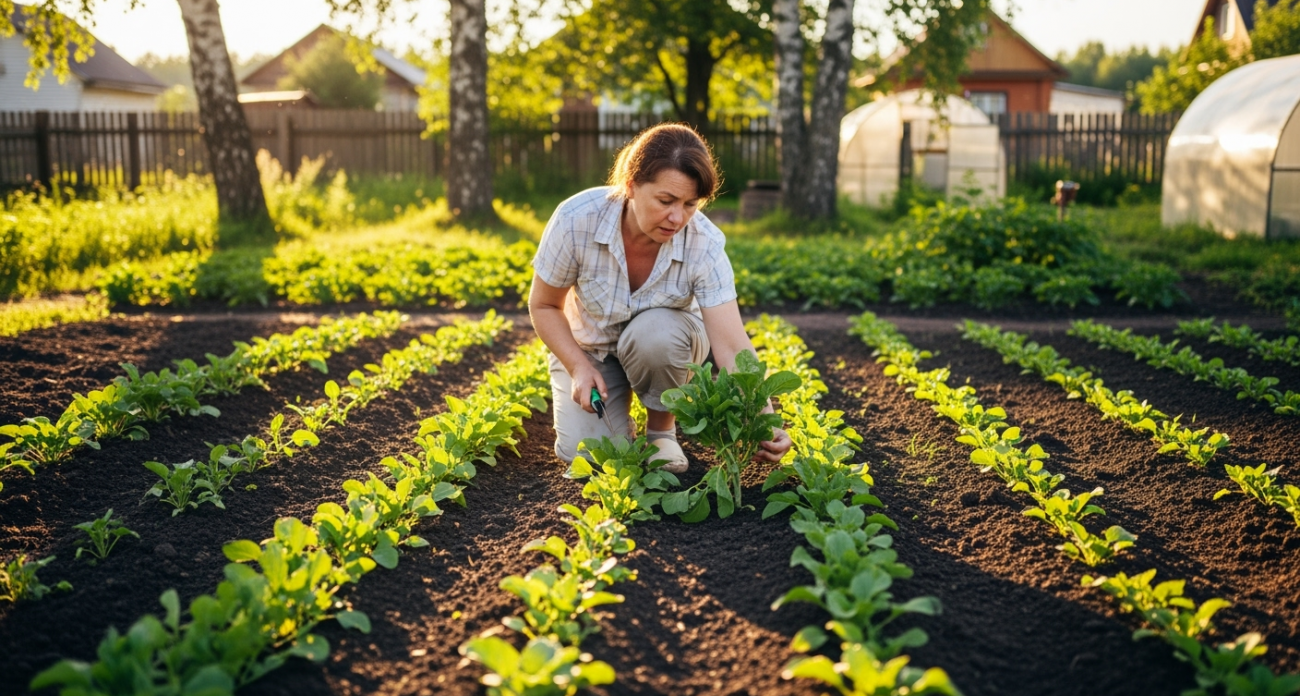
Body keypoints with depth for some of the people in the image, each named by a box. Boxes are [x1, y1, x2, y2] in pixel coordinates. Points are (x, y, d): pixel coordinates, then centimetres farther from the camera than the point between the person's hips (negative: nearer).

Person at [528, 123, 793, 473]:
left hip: (665, 339, 0)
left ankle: (662, 427, -5)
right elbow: (543, 305, -13)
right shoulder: (576, 220, -29)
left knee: (654, 331, -36)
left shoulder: (705, 245, -29)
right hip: (588, 349, 0)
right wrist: (579, 368, -26)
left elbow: (733, 349, -35)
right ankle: (620, 421, 16)